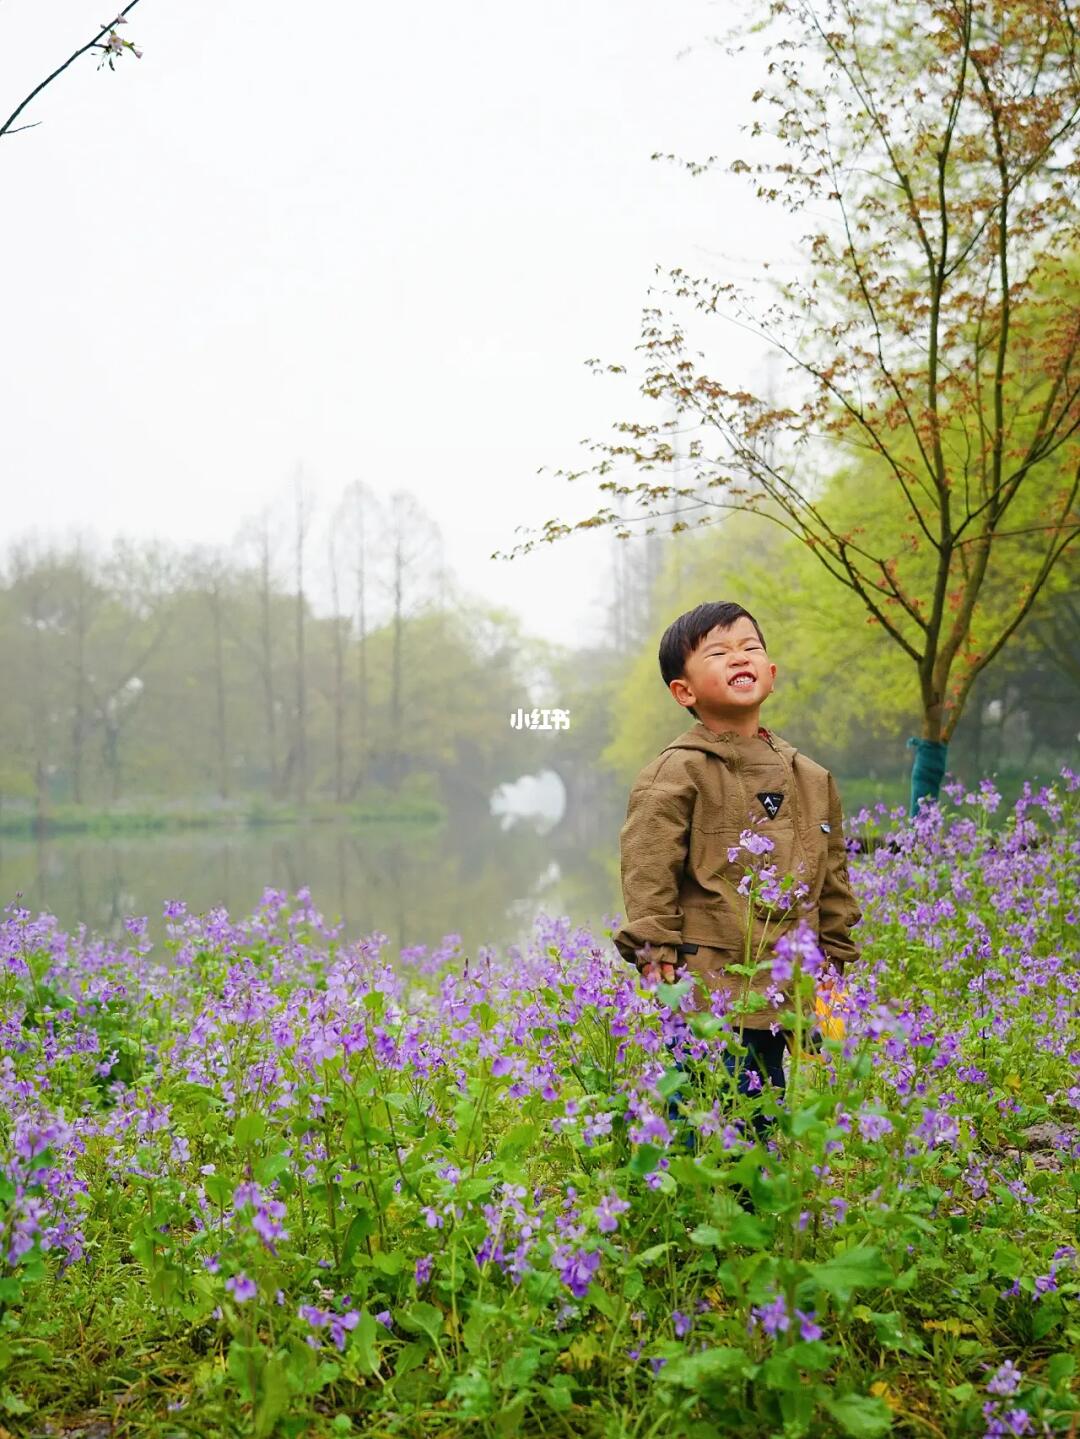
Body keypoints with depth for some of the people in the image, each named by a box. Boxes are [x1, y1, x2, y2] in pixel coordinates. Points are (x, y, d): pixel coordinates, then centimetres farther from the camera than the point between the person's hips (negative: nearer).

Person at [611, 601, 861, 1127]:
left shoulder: (811, 779, 13)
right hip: (706, 999, -6)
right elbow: (646, 876, -10)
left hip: (780, 1002, 6)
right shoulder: (676, 773, -6)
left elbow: (833, 884, 19)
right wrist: (657, 962, -13)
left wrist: (834, 967, 19)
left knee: (765, 1124, 12)